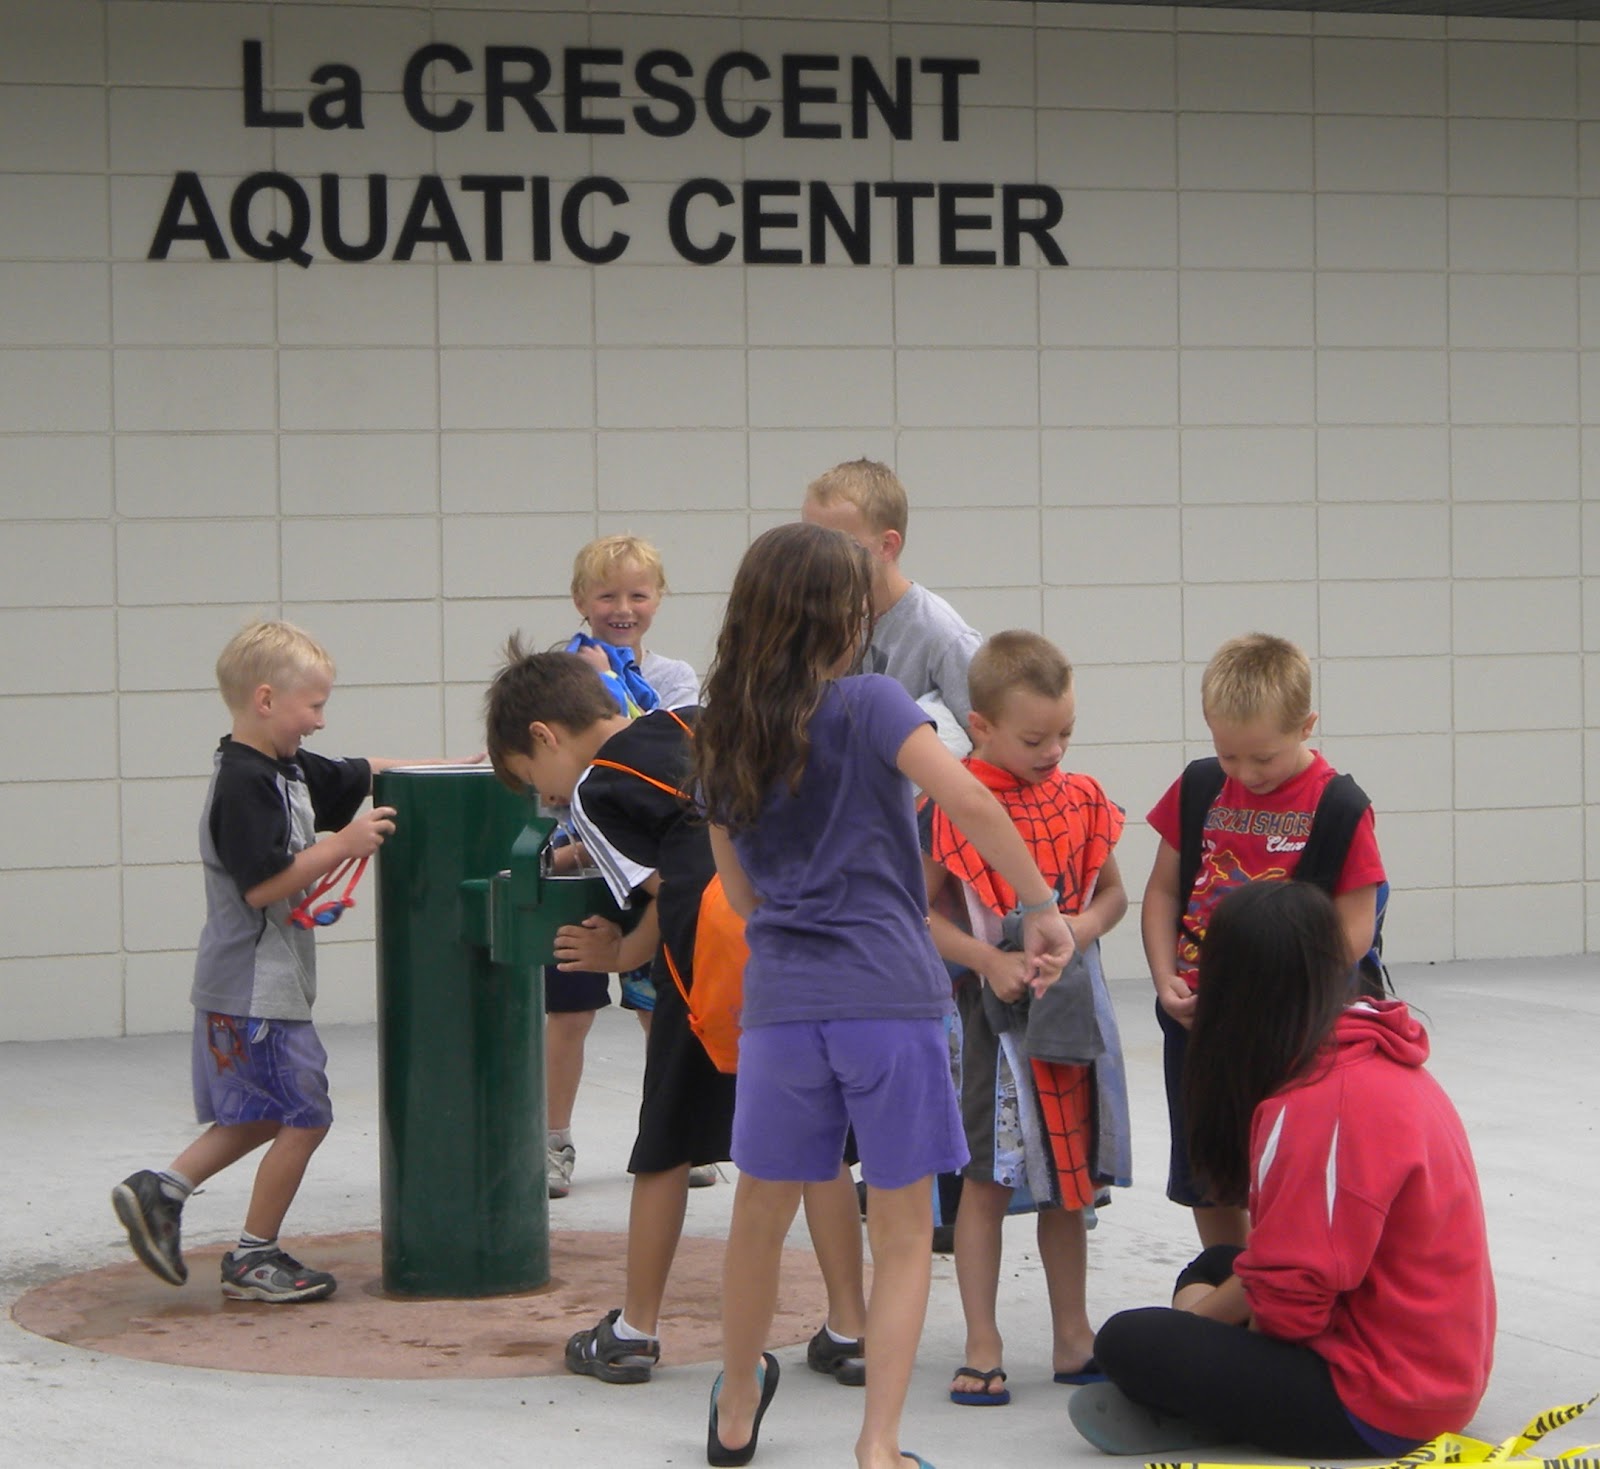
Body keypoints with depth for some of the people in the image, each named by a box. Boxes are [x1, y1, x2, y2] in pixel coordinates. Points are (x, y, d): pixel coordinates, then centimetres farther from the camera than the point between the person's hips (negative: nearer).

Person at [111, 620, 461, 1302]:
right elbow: (262, 884, -24)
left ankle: (158, 1191, 18)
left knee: (260, 1117, 18)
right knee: (303, 1118, -3)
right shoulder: (244, 784, -19)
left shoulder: (288, 769, 11)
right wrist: (340, 845, -21)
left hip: (265, 984, 10)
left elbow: (363, 775, 24)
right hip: (256, 989, -10)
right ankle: (253, 1257, 6)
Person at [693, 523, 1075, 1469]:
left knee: (762, 1211, 20)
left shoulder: (723, 740, 11)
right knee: (904, 1231, 6)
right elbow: (968, 801, -19)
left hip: (782, 1002, 4)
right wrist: (1043, 910, -12)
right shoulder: (869, 705, -5)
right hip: (890, 999, -4)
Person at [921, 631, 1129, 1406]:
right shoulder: (951, 809, -10)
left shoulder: (1078, 799, 4)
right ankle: (982, 1345, 7)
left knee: (1069, 1179, 12)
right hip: (997, 1011, -5)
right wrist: (989, 960, -19)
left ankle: (1072, 1335, 22)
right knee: (989, 1179, 0)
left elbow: (1112, 889, 13)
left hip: (1074, 1006, 5)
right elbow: (919, 911, -10)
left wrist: (1088, 923, -8)